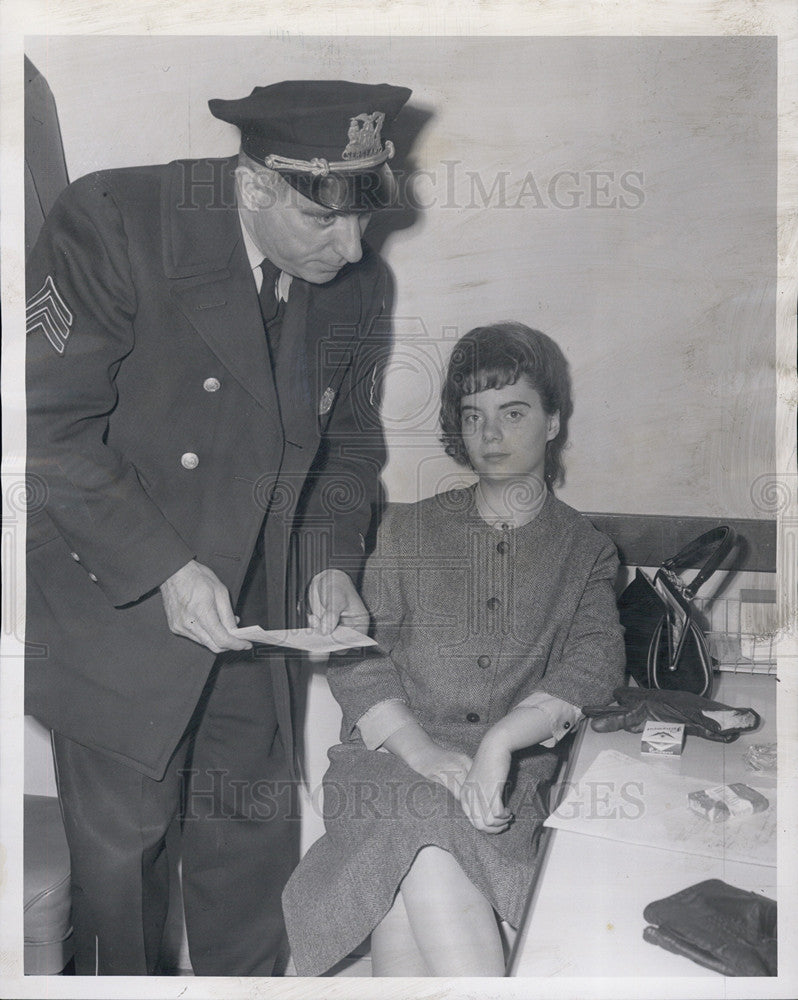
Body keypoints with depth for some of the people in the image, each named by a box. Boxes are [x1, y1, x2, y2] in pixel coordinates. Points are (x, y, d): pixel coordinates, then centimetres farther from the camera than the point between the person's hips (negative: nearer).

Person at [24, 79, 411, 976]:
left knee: (255, 841, 16)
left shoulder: (357, 285, -1)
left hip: (259, 615, 5)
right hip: (121, 607, -4)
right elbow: (49, 425, -18)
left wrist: (331, 561, -4)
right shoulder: (112, 224, -18)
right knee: (119, 845, 12)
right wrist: (162, 568, -22)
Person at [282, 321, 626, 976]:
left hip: (513, 774, -1)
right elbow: (356, 655, 5)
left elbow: (595, 663, -3)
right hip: (394, 756, 1)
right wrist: (420, 750, -14)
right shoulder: (407, 530, 15)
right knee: (424, 851, -33)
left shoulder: (585, 553, 15)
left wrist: (500, 740, -22)